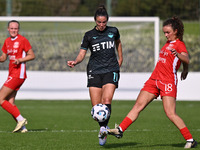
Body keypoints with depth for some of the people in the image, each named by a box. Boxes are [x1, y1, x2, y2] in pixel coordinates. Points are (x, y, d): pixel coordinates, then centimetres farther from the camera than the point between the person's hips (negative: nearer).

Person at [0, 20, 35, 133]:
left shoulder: (22, 40, -7)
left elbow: (32, 55, -6)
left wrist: (20, 60, -19)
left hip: (18, 74, -8)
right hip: (12, 74, 8)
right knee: (10, 103, 2)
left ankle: (20, 119, -11)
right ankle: (22, 127, 3)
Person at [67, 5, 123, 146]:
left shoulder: (113, 31, 5)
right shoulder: (89, 35, 1)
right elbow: (82, 53, 1)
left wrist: (120, 58, 26)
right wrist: (75, 62, -19)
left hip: (111, 70, 0)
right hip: (94, 71, 0)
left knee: (107, 100, -21)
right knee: (96, 105, -4)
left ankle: (103, 128, -17)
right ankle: (103, 129, 16)